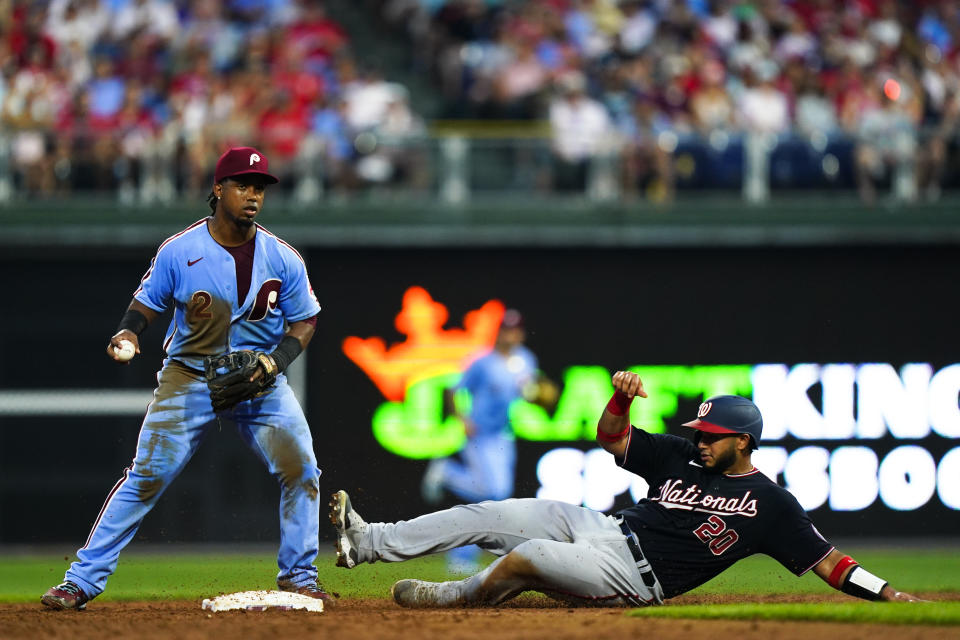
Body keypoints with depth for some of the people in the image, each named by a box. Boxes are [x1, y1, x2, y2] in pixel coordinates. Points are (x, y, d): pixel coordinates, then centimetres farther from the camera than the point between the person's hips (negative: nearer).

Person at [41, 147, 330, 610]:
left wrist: (277, 359, -13)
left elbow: (305, 320, 5)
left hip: (260, 380, 2)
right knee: (146, 476, -9)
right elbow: (147, 303, 2)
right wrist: (128, 332, -20)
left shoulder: (283, 259, -5)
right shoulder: (179, 251, -9)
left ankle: (298, 578, 9)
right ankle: (82, 581, -6)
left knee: (301, 471, -9)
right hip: (189, 376, -2)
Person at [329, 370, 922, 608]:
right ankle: (368, 543, -4)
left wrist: (889, 593, -16)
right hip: (599, 526, 7)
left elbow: (826, 559, -5)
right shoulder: (682, 456, 14)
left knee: (529, 556, -30)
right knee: (491, 516, -5)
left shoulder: (769, 503, -3)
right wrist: (623, 396, -6)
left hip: (634, 576, -7)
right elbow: (612, 438, 15)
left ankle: (452, 597, -4)